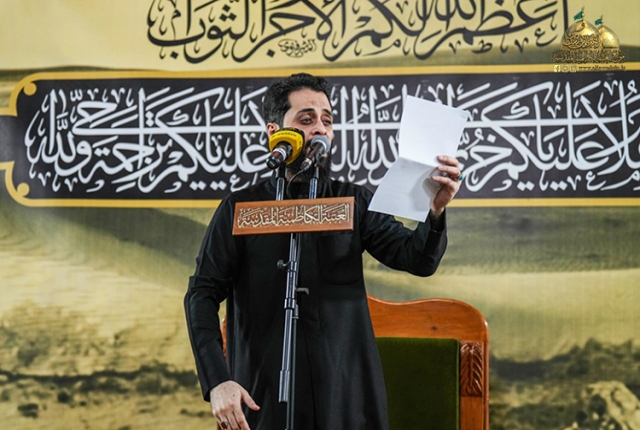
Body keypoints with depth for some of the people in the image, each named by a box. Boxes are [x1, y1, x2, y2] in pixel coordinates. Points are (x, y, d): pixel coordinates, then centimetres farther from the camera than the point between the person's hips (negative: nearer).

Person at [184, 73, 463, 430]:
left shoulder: (355, 203, 8)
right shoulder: (240, 208, 3)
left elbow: (418, 259, -3)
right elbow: (203, 294, -2)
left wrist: (437, 210, -24)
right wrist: (217, 381, -15)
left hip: (348, 393, 2)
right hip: (265, 396, -1)